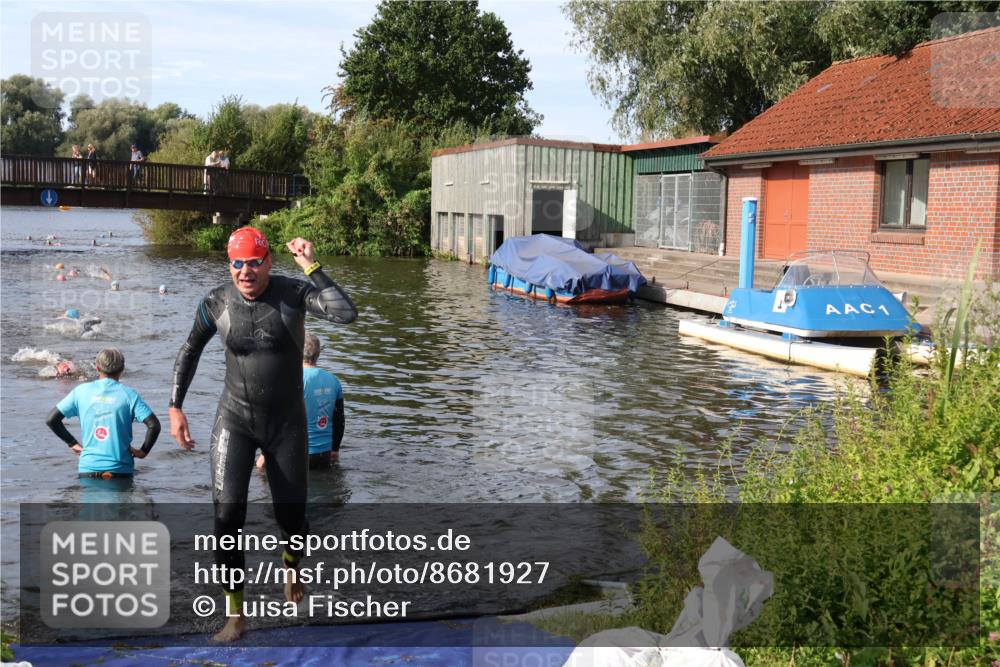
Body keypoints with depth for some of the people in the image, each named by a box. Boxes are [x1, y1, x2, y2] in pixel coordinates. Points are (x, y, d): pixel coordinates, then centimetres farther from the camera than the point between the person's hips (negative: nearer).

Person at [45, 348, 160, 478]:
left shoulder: (81, 391, 5)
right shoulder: (128, 394, -1)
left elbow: (51, 420, 8)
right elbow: (154, 425, -11)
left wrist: (72, 443, 15)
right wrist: (143, 451, 2)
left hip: (88, 469, 2)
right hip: (120, 470, -2)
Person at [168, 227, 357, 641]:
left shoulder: (293, 294, -13)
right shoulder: (216, 303, -7)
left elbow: (347, 314, -30)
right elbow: (190, 351, 9)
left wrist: (312, 268, -29)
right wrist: (176, 407, 6)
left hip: (286, 422, 0)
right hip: (235, 420, 1)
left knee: (291, 516, 9)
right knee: (228, 514, -11)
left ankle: (291, 565, 47)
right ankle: (235, 615, 4)